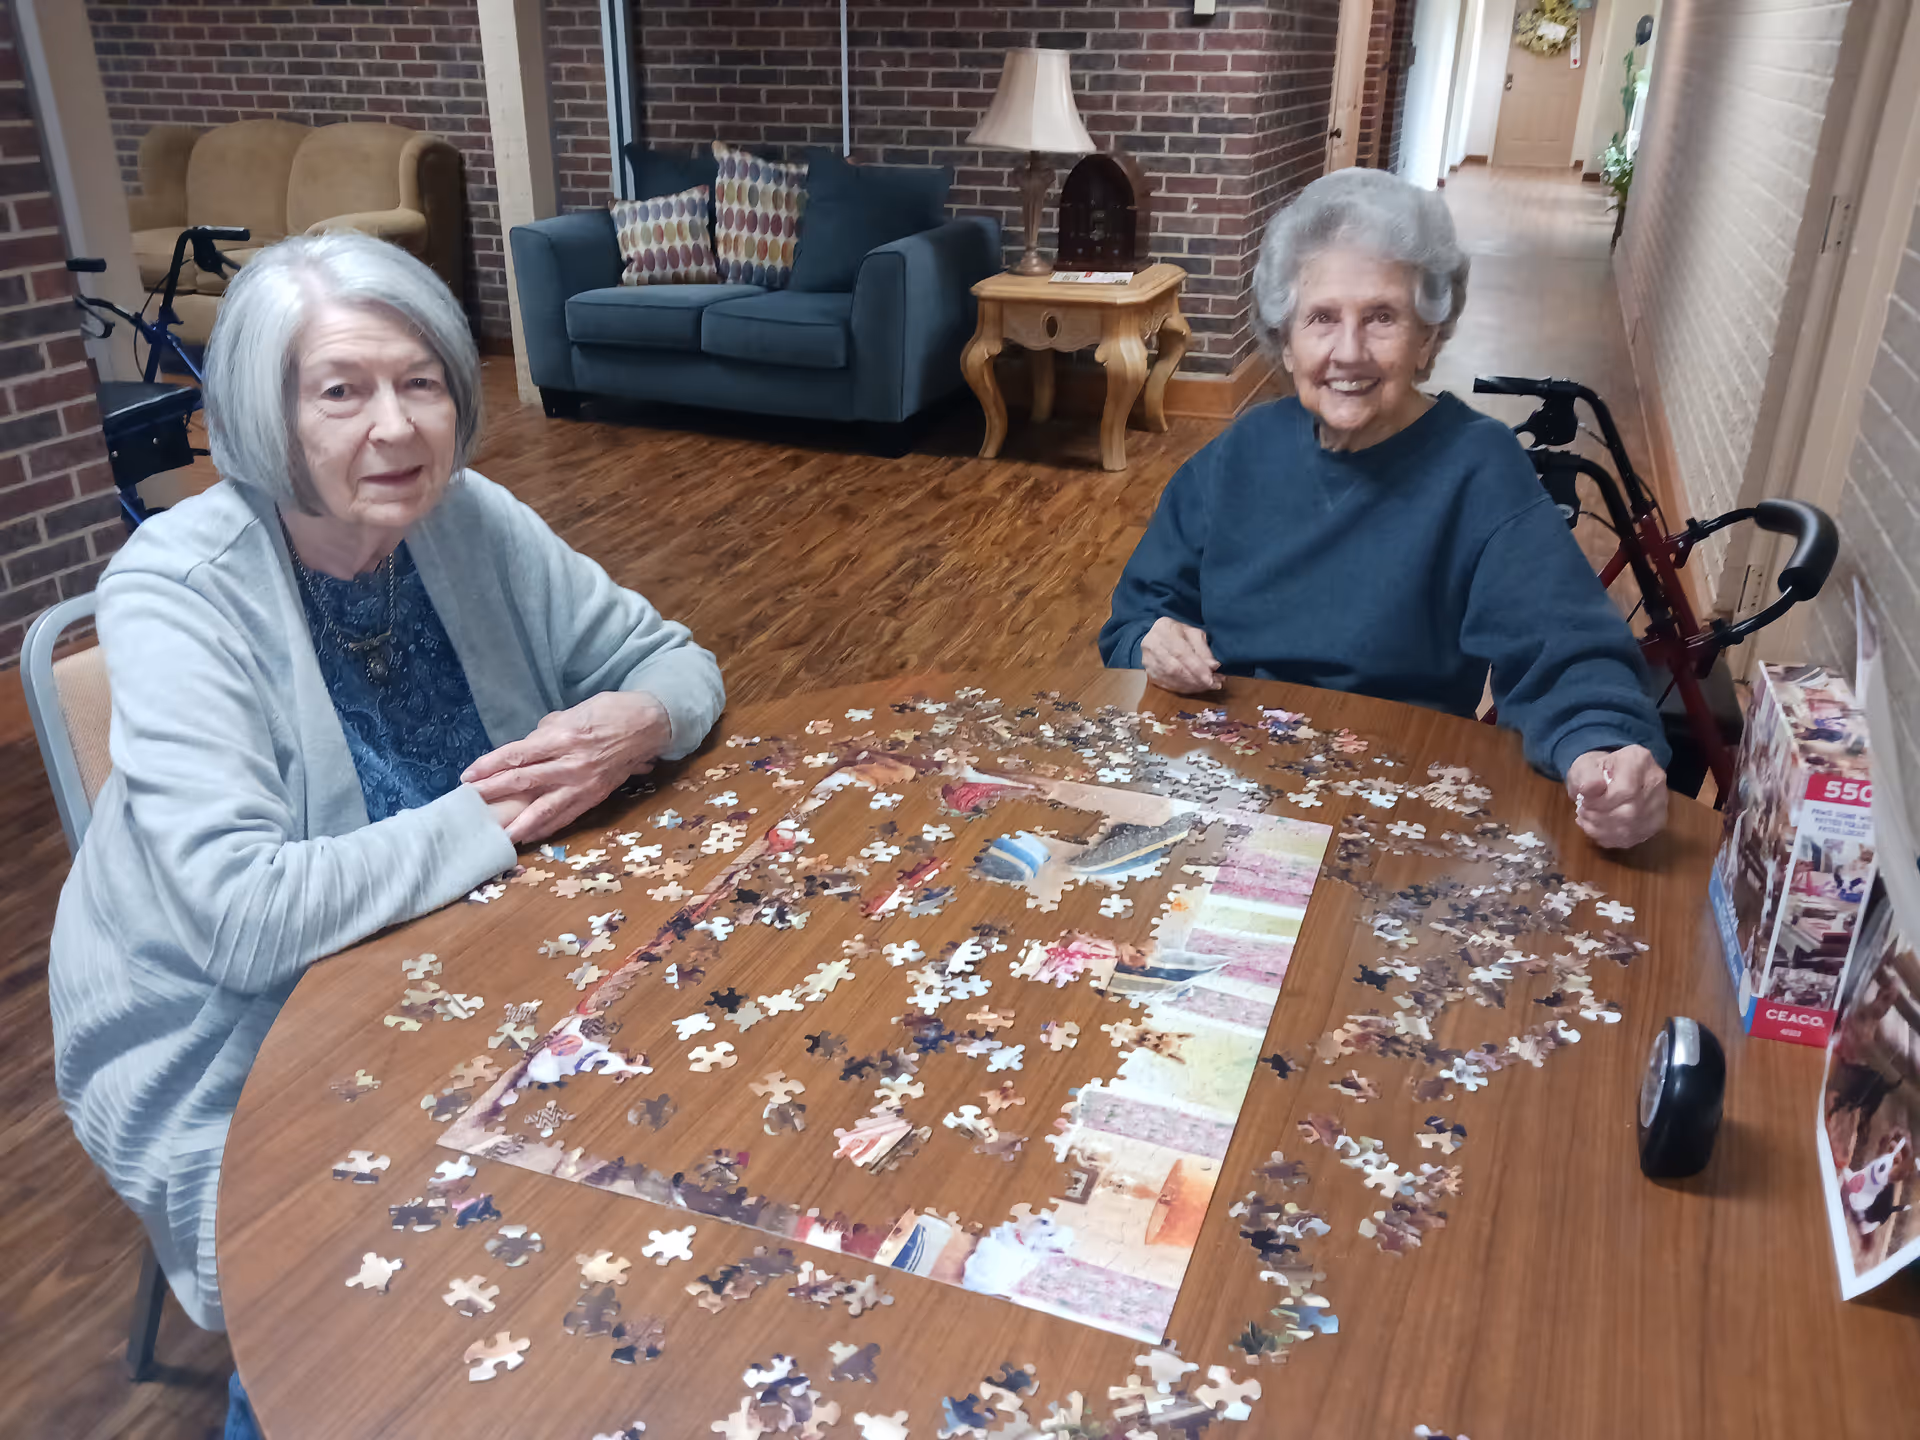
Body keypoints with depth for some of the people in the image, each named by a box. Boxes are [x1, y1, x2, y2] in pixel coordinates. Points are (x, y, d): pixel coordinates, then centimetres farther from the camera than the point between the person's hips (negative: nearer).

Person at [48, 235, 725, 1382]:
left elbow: (674, 659, 1)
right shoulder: (179, 590, -21)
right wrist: (499, 815, -25)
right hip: (238, 1053, -4)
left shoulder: (467, 521, -8)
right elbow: (243, 918, -30)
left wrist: (641, 720, -22)